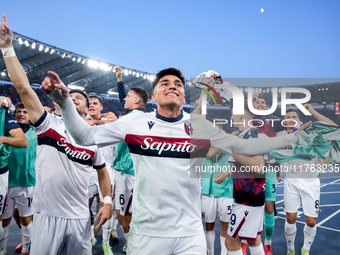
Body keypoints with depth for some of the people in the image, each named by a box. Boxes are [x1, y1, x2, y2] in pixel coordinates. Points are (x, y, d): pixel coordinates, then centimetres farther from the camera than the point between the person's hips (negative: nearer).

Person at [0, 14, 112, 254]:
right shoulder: (48, 124, -2)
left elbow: (103, 172, 12)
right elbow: (23, 88, -10)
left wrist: (107, 202, 2)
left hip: (80, 217, 2)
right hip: (47, 216, -1)